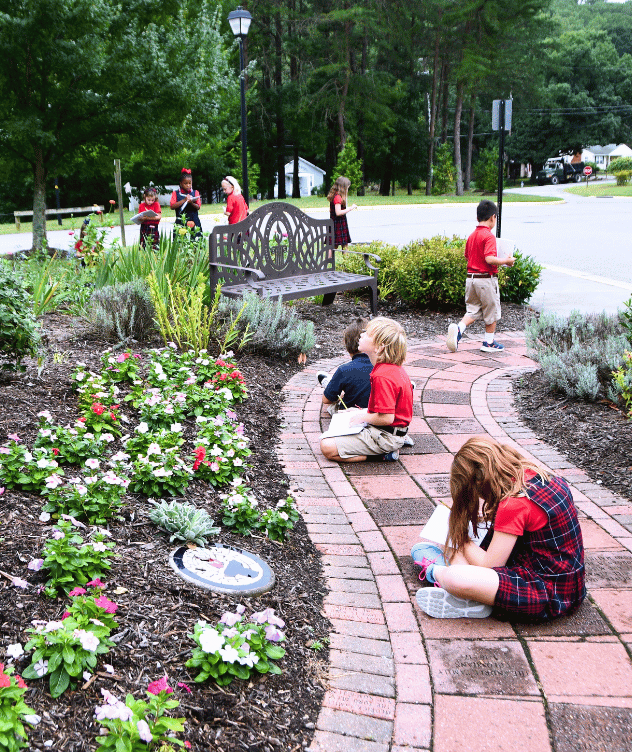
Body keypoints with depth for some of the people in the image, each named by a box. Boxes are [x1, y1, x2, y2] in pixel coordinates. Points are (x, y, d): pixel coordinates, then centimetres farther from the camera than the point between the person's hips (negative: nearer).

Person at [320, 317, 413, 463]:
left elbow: (387, 418, -29)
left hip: (384, 437, -10)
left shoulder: (382, 376, -27)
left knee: (327, 447, -13)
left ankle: (382, 455, -8)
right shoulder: (395, 369, 5)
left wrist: (363, 417, -13)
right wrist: (366, 411, 12)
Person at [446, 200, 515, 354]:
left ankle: (458, 329, -12)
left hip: (471, 278, 7)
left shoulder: (471, 236, 8)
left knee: (473, 311, 13)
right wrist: (506, 261, -11)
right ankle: (489, 343, 18)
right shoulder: (489, 236, -16)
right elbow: (489, 259, -26)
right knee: (492, 311, 10)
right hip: (486, 279, -7)